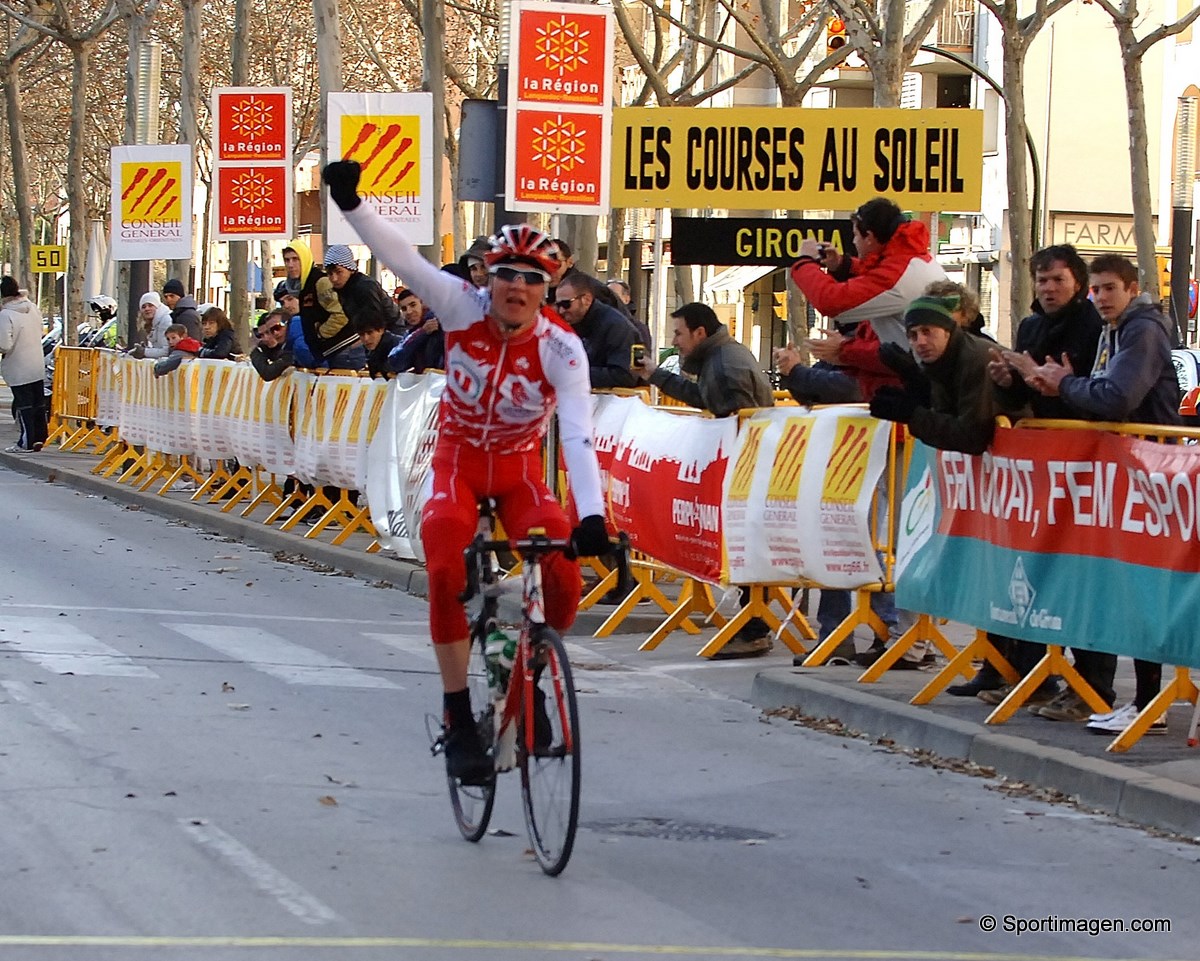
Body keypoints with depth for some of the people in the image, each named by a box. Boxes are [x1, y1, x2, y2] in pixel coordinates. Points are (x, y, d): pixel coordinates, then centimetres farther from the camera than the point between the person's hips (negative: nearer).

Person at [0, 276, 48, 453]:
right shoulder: (33, 308, 0)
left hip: (18, 369, -6)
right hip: (38, 366, 6)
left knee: (23, 405, 0)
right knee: (38, 404, 13)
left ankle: (26, 443, 3)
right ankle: (39, 438, 20)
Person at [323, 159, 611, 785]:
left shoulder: (562, 349, -21)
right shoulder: (462, 310, -16)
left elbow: (577, 437, -30)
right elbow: (401, 257, -22)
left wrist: (590, 515, -43)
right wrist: (351, 203, -37)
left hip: (519, 470, 0)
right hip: (456, 463, 0)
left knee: (563, 575, -25)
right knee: (445, 570, -27)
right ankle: (458, 721, -17)